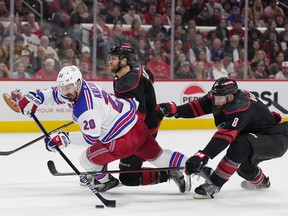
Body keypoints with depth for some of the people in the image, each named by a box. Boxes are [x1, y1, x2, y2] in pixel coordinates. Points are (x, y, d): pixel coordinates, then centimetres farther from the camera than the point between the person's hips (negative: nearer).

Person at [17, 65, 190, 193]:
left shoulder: (85, 109, -26)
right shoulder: (82, 87, 2)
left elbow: (92, 138, -20)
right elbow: (57, 93, 19)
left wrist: (65, 139, -14)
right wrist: (35, 99, 12)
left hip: (125, 139, -10)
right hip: (136, 122, 10)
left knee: (87, 159, 5)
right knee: (155, 155, 23)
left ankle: (105, 181, 30)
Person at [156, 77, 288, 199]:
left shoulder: (241, 107, -33)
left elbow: (225, 135, -43)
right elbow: (198, 106, -10)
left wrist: (202, 156, -50)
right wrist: (174, 110, -25)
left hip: (277, 140, -10)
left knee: (241, 145, -33)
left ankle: (213, 185, -26)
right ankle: (260, 181, 50)